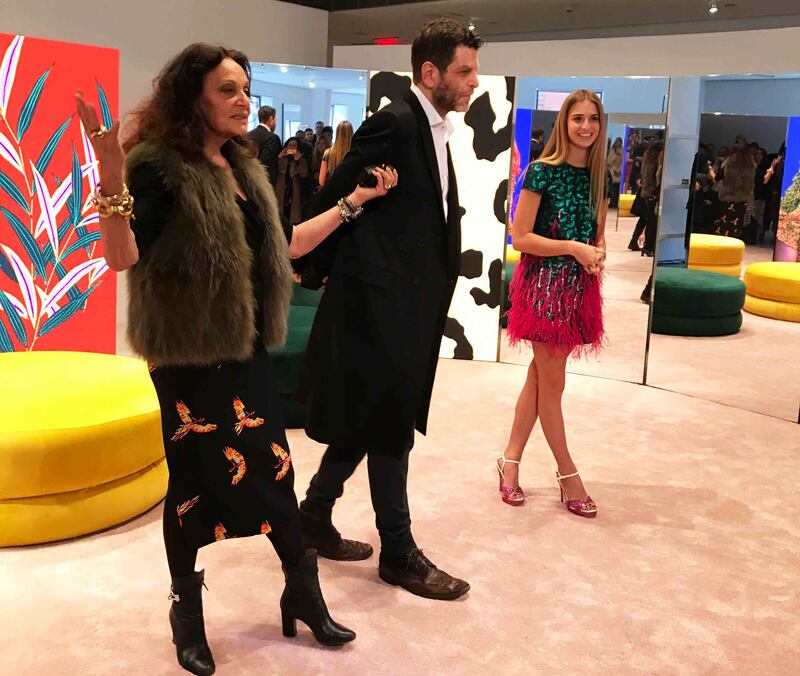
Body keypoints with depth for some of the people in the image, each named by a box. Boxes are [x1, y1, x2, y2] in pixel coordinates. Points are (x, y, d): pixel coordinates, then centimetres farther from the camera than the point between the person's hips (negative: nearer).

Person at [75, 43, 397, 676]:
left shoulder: (243, 168, 11)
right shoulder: (160, 164, -13)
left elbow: (283, 245, 18)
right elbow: (122, 256, -24)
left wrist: (353, 202, 19)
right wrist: (112, 180, -40)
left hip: (247, 351, 7)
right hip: (188, 356, -6)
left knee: (275, 470, 9)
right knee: (193, 482, 5)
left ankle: (304, 595, 26)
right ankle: (188, 612, 26)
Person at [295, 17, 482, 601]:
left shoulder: (436, 132, 14)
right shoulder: (394, 123, -15)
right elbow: (333, 201, -13)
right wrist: (317, 271, -3)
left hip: (404, 302, 9)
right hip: (380, 301, -9)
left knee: (369, 421, 17)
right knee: (391, 427, 1)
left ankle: (314, 517, 32)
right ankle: (399, 553, 15)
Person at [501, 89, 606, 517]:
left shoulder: (598, 176, 7)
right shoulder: (543, 171, -11)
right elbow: (519, 237, -14)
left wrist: (598, 255, 0)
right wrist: (574, 248, -19)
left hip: (579, 285, 6)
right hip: (544, 283, -6)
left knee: (540, 377, 11)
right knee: (552, 383, 3)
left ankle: (511, 460, 23)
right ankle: (567, 474, 15)